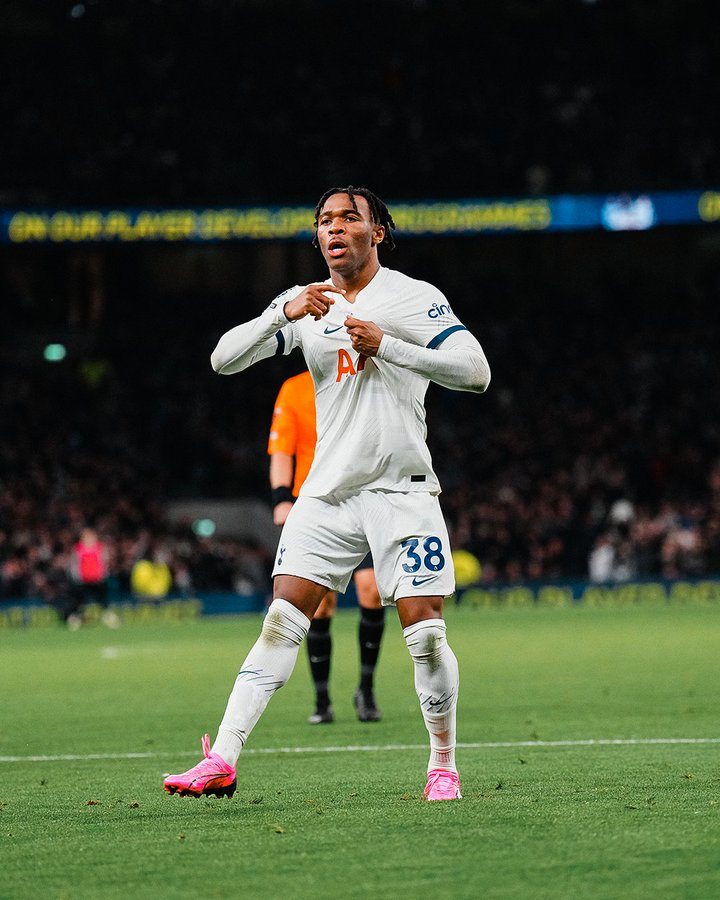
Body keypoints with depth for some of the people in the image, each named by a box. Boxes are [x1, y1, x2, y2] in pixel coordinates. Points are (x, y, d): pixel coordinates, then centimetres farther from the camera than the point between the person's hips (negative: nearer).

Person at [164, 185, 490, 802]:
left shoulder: (414, 297, -1)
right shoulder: (305, 305, 11)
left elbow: (475, 371, -10)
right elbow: (224, 359, 2)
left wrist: (387, 346, -18)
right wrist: (284, 314, -15)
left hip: (400, 489, -3)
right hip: (328, 489, 3)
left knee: (424, 630, -9)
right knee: (282, 622, -5)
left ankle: (444, 764, 8)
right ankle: (221, 762, -9)